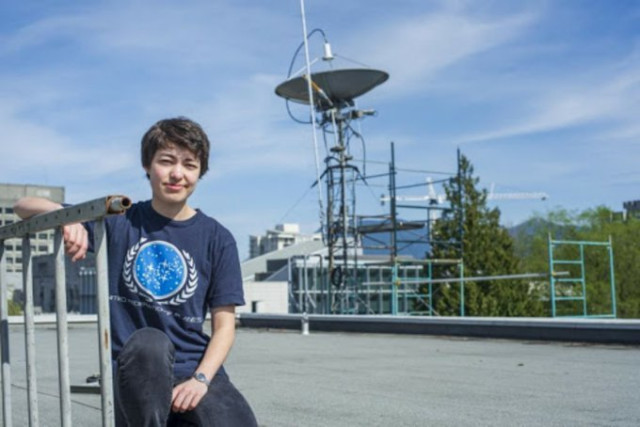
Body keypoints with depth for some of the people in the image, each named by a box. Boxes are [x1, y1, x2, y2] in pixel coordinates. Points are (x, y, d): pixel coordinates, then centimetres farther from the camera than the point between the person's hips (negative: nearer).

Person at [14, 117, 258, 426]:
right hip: (135, 370, -1)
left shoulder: (217, 239, 5)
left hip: (197, 370, 1)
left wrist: (200, 380, -15)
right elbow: (24, 206, 7)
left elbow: (224, 325, 4)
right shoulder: (119, 221, 6)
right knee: (148, 342, -37)